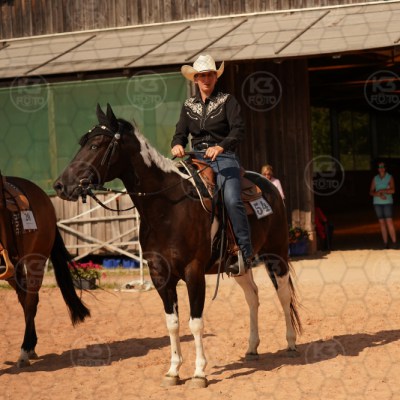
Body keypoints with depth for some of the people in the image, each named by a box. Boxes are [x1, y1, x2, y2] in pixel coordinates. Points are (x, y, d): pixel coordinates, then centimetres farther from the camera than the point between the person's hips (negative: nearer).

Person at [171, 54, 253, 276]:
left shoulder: (227, 100, 3)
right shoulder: (189, 106, 17)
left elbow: (238, 130, -9)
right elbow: (180, 133, 13)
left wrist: (221, 146, -27)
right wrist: (177, 145, -12)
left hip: (223, 158, -4)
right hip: (198, 158, 5)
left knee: (232, 200, -26)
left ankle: (245, 252, -21)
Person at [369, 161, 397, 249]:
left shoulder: (390, 177, 1)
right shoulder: (375, 179, 9)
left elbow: (392, 190, -9)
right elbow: (371, 192, 5)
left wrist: (381, 191, -12)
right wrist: (379, 195, -13)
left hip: (388, 202, -3)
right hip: (377, 203, 3)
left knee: (389, 222, -11)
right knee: (382, 223, 3)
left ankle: (394, 243, -9)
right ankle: (385, 243, 5)